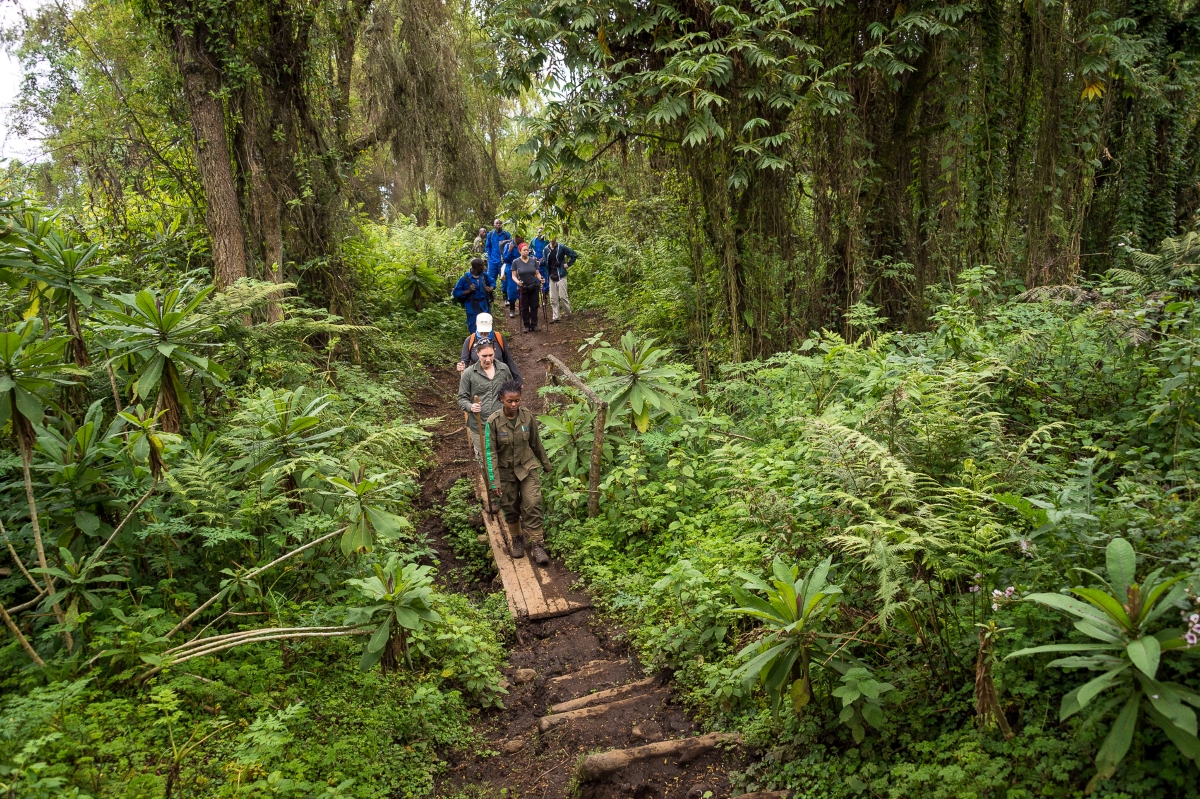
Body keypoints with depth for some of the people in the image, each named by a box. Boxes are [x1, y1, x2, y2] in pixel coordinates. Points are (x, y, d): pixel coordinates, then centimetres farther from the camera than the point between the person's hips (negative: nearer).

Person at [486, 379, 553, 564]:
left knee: (533, 505, -7)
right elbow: (491, 452, -16)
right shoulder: (493, 421, -19)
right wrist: (495, 482, -17)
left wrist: (545, 463, 15)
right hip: (506, 471, -1)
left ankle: (536, 544, 5)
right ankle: (517, 539, 35)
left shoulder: (528, 416, -12)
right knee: (511, 508, 12)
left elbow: (535, 442, 4)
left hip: (527, 467, 1)